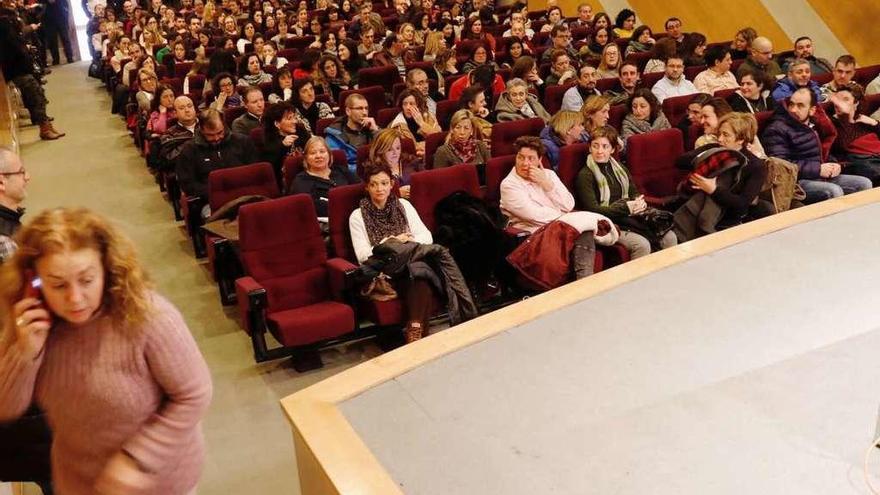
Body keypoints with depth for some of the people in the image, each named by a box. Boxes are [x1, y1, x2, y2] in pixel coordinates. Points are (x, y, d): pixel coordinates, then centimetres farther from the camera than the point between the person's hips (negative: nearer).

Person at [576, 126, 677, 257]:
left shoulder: (620, 169, 19)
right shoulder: (585, 175, -4)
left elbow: (634, 193, 20)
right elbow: (592, 209, -12)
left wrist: (640, 203, -6)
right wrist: (626, 207, -20)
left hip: (629, 217, 7)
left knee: (670, 237, -12)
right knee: (642, 244, -30)